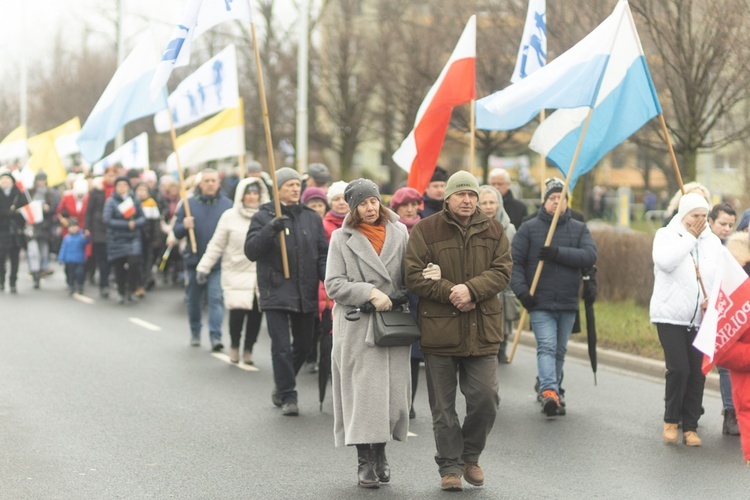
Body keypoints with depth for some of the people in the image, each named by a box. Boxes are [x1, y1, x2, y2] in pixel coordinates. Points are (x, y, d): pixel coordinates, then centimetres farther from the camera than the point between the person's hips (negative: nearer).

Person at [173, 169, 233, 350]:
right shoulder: (189, 204, 3)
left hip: (218, 262, -1)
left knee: (216, 299, -10)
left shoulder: (227, 205, 2)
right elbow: (176, 232, 2)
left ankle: (216, 336, -11)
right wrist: (184, 226, -20)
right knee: (194, 299, 12)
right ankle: (195, 332, 29)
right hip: (194, 260, 2)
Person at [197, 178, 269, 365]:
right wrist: (204, 266, 3)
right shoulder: (230, 217, 3)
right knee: (238, 311, -13)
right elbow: (216, 245, 7)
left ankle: (248, 349, 18)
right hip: (237, 274, -1)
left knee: (256, 313, -2)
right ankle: (234, 346, 13)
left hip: (261, 275, 1)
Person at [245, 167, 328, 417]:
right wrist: (270, 230, -22)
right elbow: (251, 250, -8)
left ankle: (282, 385, 32)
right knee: (282, 347, -7)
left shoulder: (312, 218, 11)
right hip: (276, 292, -4)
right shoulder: (263, 217, 1)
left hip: (306, 294, 4)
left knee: (303, 346, 11)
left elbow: (323, 254, 11)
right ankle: (288, 396, 1)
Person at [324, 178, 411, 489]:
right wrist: (370, 292, -14)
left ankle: (380, 453, 22)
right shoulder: (342, 238, 2)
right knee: (363, 392, -4)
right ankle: (365, 462, 4)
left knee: (393, 391, 3)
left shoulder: (399, 234, 9)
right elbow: (333, 285, -3)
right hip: (357, 326, -3)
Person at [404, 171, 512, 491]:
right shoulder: (425, 231, -2)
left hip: (482, 332, 2)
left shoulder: (493, 231, 7)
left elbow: (502, 272, -1)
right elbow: (414, 276, -8)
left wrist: (471, 289, -18)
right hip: (439, 330, -2)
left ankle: (470, 456, 21)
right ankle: (450, 467, 17)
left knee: (486, 398, -2)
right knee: (443, 406, 5)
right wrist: (452, 293, -16)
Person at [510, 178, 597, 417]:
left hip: (568, 304, 3)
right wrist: (521, 291, -13)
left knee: (560, 351, 12)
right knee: (547, 346, -17)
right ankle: (549, 391, -30)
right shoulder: (529, 228, 3)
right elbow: (515, 261, 0)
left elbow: (589, 256, -8)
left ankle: (553, 392, 24)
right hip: (540, 303, -3)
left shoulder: (579, 229, 9)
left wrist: (558, 253, -19)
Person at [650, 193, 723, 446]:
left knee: (698, 373, 2)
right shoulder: (666, 235, 2)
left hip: (702, 318, 4)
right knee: (678, 368, -13)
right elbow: (665, 262, -18)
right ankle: (670, 420, 7)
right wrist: (690, 238, -11)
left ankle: (690, 427, 12)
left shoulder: (713, 242, 12)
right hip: (671, 315, -4)